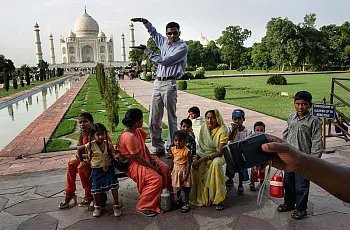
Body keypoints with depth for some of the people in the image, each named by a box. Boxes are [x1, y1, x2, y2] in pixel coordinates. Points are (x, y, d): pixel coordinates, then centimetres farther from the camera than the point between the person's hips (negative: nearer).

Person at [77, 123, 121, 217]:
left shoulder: (108, 144, -3)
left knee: (114, 185, -12)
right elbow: (79, 149, 4)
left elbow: (112, 154, 7)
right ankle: (97, 207, 23)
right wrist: (81, 160, 9)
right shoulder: (91, 145, -10)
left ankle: (116, 205, 2)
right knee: (96, 188, 0)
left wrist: (115, 156, -15)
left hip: (108, 168, 1)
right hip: (97, 170, -1)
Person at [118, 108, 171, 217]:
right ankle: (143, 207, -9)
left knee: (165, 169, 1)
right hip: (133, 165, -10)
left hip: (144, 159, 10)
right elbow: (137, 158, -24)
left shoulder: (138, 131, 2)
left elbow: (144, 146, 11)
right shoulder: (129, 137, -27)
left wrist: (152, 159, -2)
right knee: (156, 179, -23)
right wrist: (152, 167, -16)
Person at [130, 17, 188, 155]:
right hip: (157, 82, 7)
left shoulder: (182, 47, -3)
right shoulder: (165, 42, 18)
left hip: (169, 83, -6)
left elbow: (165, 61, -12)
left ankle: (171, 148, 7)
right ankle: (157, 148, 11)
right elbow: (153, 32, 36)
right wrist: (144, 21, 21)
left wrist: (147, 51, -5)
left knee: (171, 118, -1)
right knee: (154, 119, 3)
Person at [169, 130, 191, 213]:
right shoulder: (173, 149, -4)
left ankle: (186, 203, 19)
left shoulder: (186, 151, -21)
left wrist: (186, 175, -18)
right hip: (176, 170, 5)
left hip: (183, 171, -5)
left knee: (186, 187, 6)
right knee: (176, 186, 19)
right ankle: (178, 198, 44)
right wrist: (170, 171, 11)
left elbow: (188, 164, -18)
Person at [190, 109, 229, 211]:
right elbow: (201, 146, 6)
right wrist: (196, 158, -13)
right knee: (194, 166, -24)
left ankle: (219, 199, -25)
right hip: (205, 153, 5)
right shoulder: (204, 128, 1)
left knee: (215, 164, -39)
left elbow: (220, 152, -20)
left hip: (218, 155, -5)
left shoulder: (223, 130, -15)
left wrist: (203, 159, -29)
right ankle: (200, 197, -7)